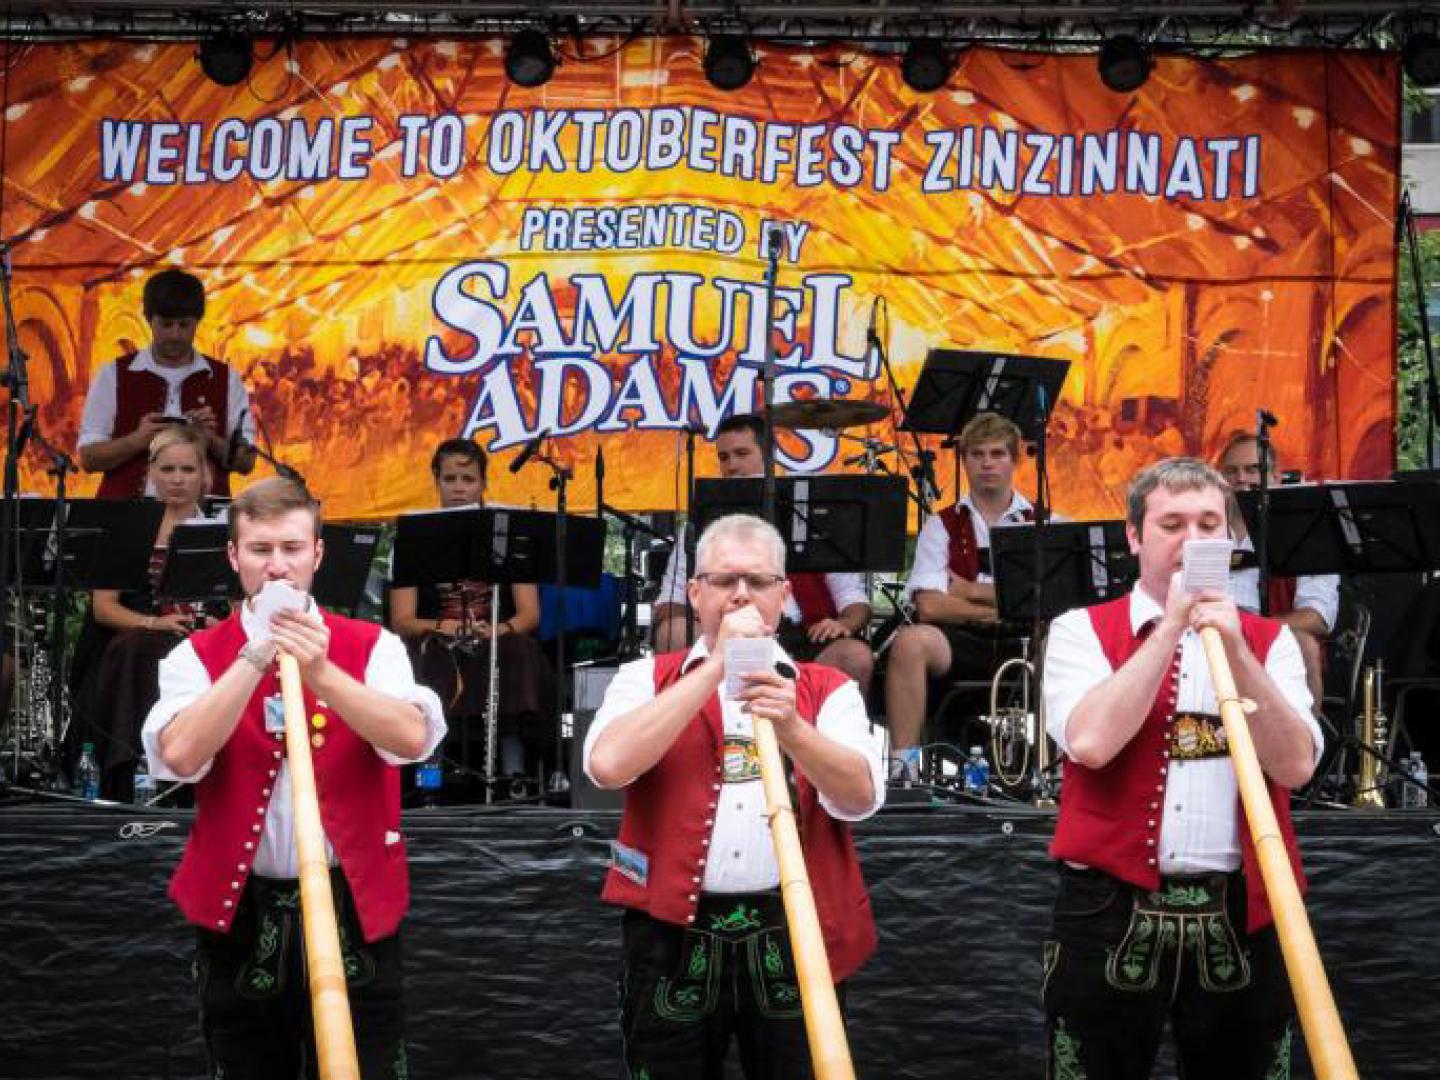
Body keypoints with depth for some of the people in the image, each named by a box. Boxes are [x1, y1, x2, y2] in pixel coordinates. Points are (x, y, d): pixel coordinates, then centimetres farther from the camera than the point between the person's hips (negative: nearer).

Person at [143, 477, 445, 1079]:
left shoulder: (372, 647, 1)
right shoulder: (196, 658, 1)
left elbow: (412, 739, -17)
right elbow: (180, 757, -17)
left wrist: (320, 673, -27)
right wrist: (255, 656, -20)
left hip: (354, 910, 0)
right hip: (241, 916, 1)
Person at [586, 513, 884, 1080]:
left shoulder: (829, 689, 9)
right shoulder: (648, 678, 7)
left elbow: (860, 796, -7)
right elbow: (608, 764, -13)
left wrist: (791, 729, -25)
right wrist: (716, 665, -12)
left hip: (794, 935, 1)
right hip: (674, 936, 0)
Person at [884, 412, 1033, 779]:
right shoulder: (942, 526, 11)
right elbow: (929, 607, -3)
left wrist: (970, 590, -2)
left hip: (1025, 642, 1)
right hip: (960, 642, 0)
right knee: (910, 641, -33)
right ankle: (903, 765, -27)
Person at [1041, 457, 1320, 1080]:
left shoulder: (1269, 641, 9)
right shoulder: (1082, 630, 3)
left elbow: (1295, 765, -5)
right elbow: (1091, 742, -16)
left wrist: (1235, 651, -15)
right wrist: (1173, 625, -11)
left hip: (1240, 917, 2)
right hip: (1112, 913, -2)